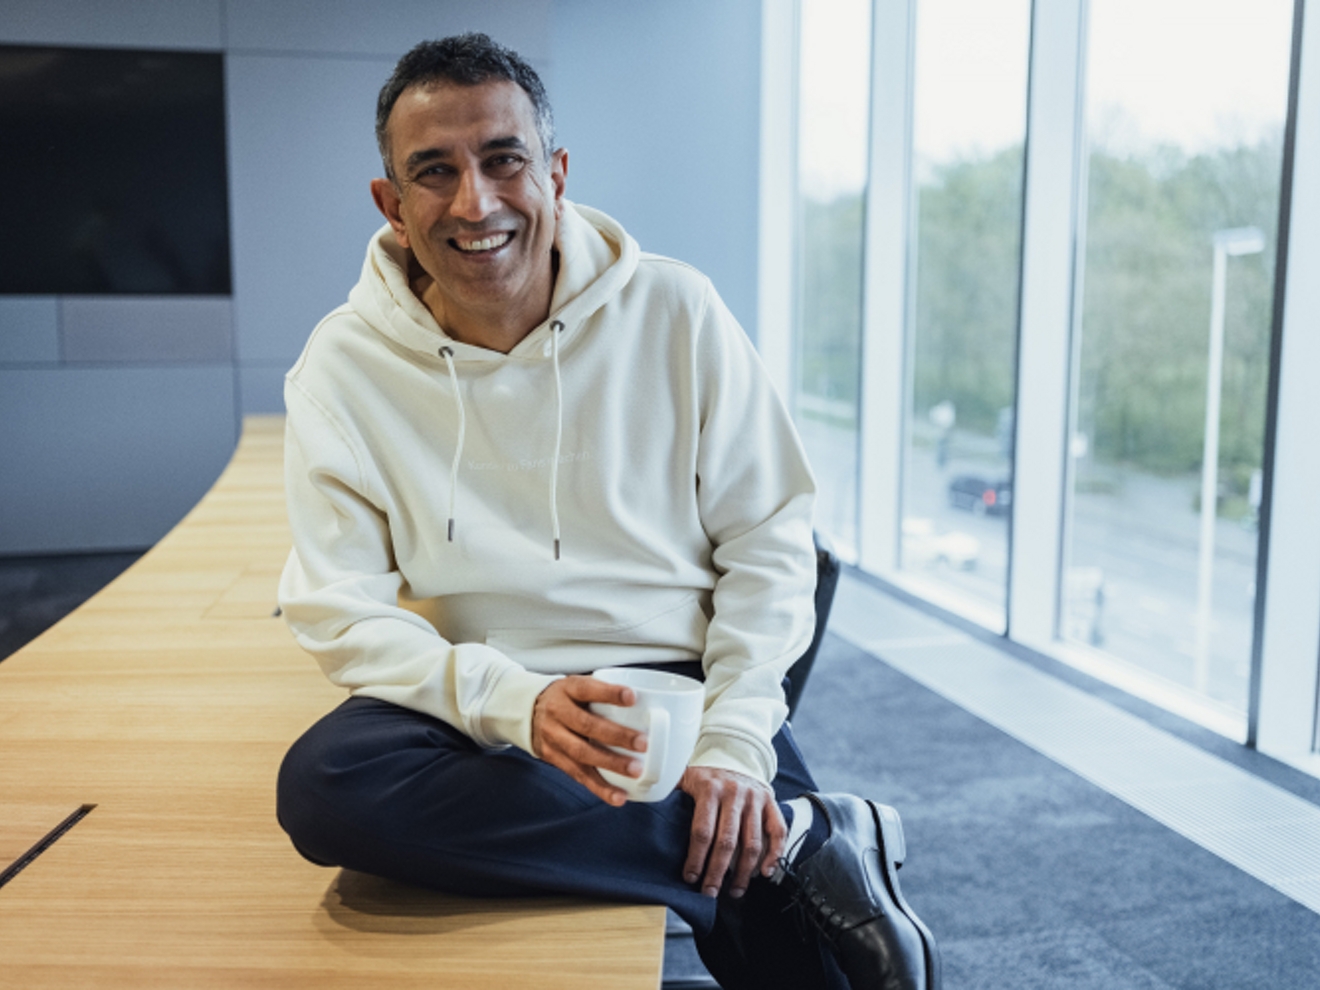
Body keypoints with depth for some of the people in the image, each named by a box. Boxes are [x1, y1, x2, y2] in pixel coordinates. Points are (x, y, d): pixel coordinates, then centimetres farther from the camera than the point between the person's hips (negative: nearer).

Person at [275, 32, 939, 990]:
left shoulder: (676, 312, -3)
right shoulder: (346, 367, -4)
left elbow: (768, 541, -1)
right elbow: (340, 608, -6)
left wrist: (732, 741, -13)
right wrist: (514, 701, -23)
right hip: (487, 708, 3)